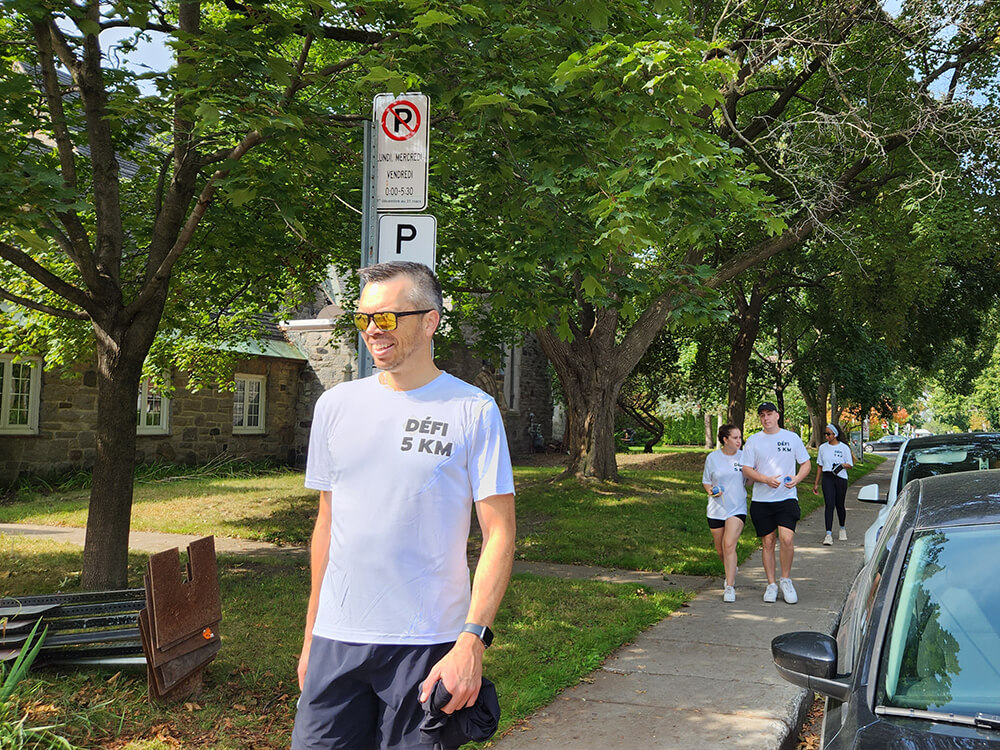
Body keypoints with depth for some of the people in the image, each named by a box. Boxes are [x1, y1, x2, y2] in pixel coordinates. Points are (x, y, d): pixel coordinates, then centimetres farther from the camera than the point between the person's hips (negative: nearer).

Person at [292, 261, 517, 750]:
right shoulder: (335, 405, 7)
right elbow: (327, 524, 14)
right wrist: (311, 634, 14)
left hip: (428, 645, -3)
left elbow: (499, 535, -7)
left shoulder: (473, 411, -5)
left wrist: (471, 641, -16)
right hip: (337, 639, 3)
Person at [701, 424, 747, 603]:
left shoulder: (744, 457, 1)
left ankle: (730, 587, -12)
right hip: (716, 510, 2)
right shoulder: (712, 458, 0)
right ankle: (731, 572, 43)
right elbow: (706, 481, 9)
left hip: (737, 509, -2)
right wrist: (711, 491, -12)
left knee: (729, 545, -18)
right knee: (720, 550, 11)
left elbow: (749, 479, 12)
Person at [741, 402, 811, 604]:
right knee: (768, 542, 5)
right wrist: (766, 479, -15)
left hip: (787, 498, -1)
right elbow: (747, 469, 2)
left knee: (787, 539, -15)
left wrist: (797, 478, -8)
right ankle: (771, 584, 17)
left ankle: (785, 579, 5)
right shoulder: (753, 440, 5)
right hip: (761, 500, 1)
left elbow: (806, 463, 12)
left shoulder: (792, 438, 7)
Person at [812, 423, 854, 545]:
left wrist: (843, 465, -21)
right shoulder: (823, 448, 8)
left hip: (841, 479, -1)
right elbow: (819, 465, 14)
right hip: (827, 479, 1)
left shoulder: (844, 448, 0)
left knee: (840, 505, 8)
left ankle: (842, 529, 33)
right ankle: (828, 534, -14)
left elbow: (850, 465, 3)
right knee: (829, 505, -10)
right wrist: (816, 483, 14)